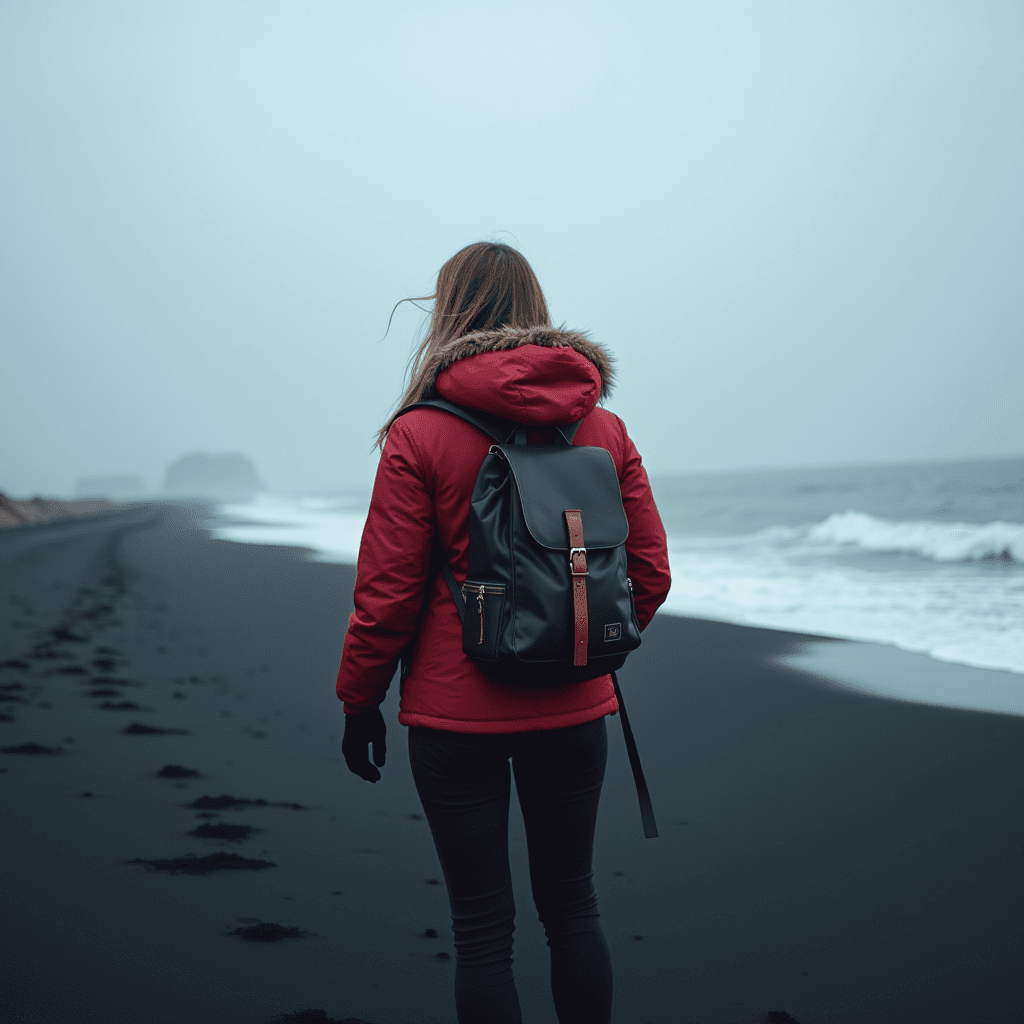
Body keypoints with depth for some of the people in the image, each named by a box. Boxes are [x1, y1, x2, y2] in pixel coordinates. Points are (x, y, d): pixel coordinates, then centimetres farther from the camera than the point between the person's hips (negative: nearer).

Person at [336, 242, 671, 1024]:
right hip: (574, 708, 4)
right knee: (571, 902, 19)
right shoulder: (604, 429, 1)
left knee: (483, 926, 7)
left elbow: (387, 592, -10)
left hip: (457, 711, -3)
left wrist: (359, 701, 3)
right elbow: (651, 571, 4)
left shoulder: (419, 434, -10)